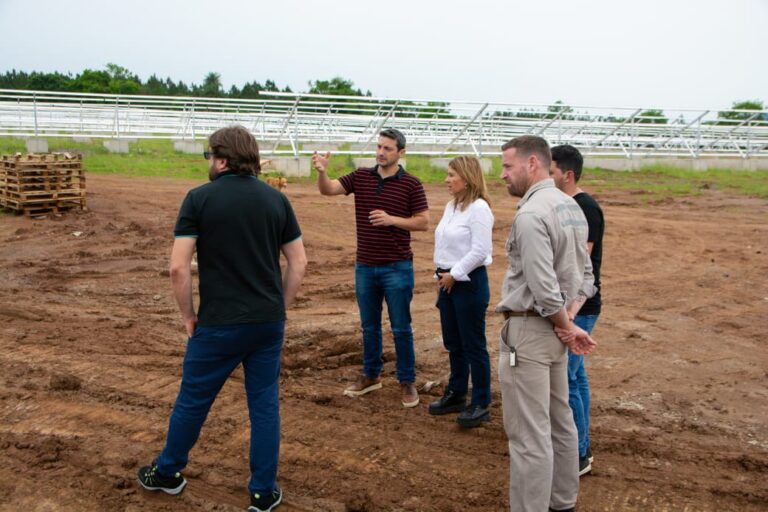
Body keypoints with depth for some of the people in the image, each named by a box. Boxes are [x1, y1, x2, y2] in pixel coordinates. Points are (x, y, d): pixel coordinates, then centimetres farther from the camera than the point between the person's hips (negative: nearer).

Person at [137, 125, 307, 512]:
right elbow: (298, 262, 4)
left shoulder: (200, 198, -8)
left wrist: (188, 316, 2)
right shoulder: (276, 199, 3)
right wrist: (279, 307, 12)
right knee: (265, 404, 13)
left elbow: (179, 267, -11)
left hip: (219, 323, -3)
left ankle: (167, 473, 37)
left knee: (192, 400, 16)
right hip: (269, 322, 3)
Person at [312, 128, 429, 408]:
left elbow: (424, 222, -5)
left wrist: (392, 219, -18)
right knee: (369, 326, 16)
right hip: (364, 266, 4)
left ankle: (407, 381, 18)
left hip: (397, 267, -3)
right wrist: (322, 171, -29)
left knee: (401, 328, 4)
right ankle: (371, 375, 31)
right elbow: (328, 189, -8)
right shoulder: (360, 176, 3)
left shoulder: (411, 184, -6)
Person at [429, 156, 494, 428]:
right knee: (453, 344, 17)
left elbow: (480, 250, -21)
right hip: (448, 281, 9)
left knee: (473, 345, 1)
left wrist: (454, 274, -15)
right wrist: (441, 274, 10)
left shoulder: (478, 208, -15)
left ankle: (481, 404, 13)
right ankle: (456, 395, 31)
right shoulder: (451, 206, 11)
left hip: (469, 282, -8)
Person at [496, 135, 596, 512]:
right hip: (555, 327, 10)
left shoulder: (530, 215, -20)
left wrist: (565, 327, -9)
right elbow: (584, 275, 11)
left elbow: (544, 288, -23)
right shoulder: (571, 207, 9)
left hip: (528, 330, -10)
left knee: (528, 433, 0)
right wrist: (568, 321, 3)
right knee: (559, 420, 21)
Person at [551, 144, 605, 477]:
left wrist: (569, 310, -28)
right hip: (565, 307, 10)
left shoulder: (585, 209, -17)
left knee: (563, 380, -5)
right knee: (574, 376, 16)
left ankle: (577, 457, 8)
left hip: (576, 309, -10)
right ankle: (581, 448, 28)